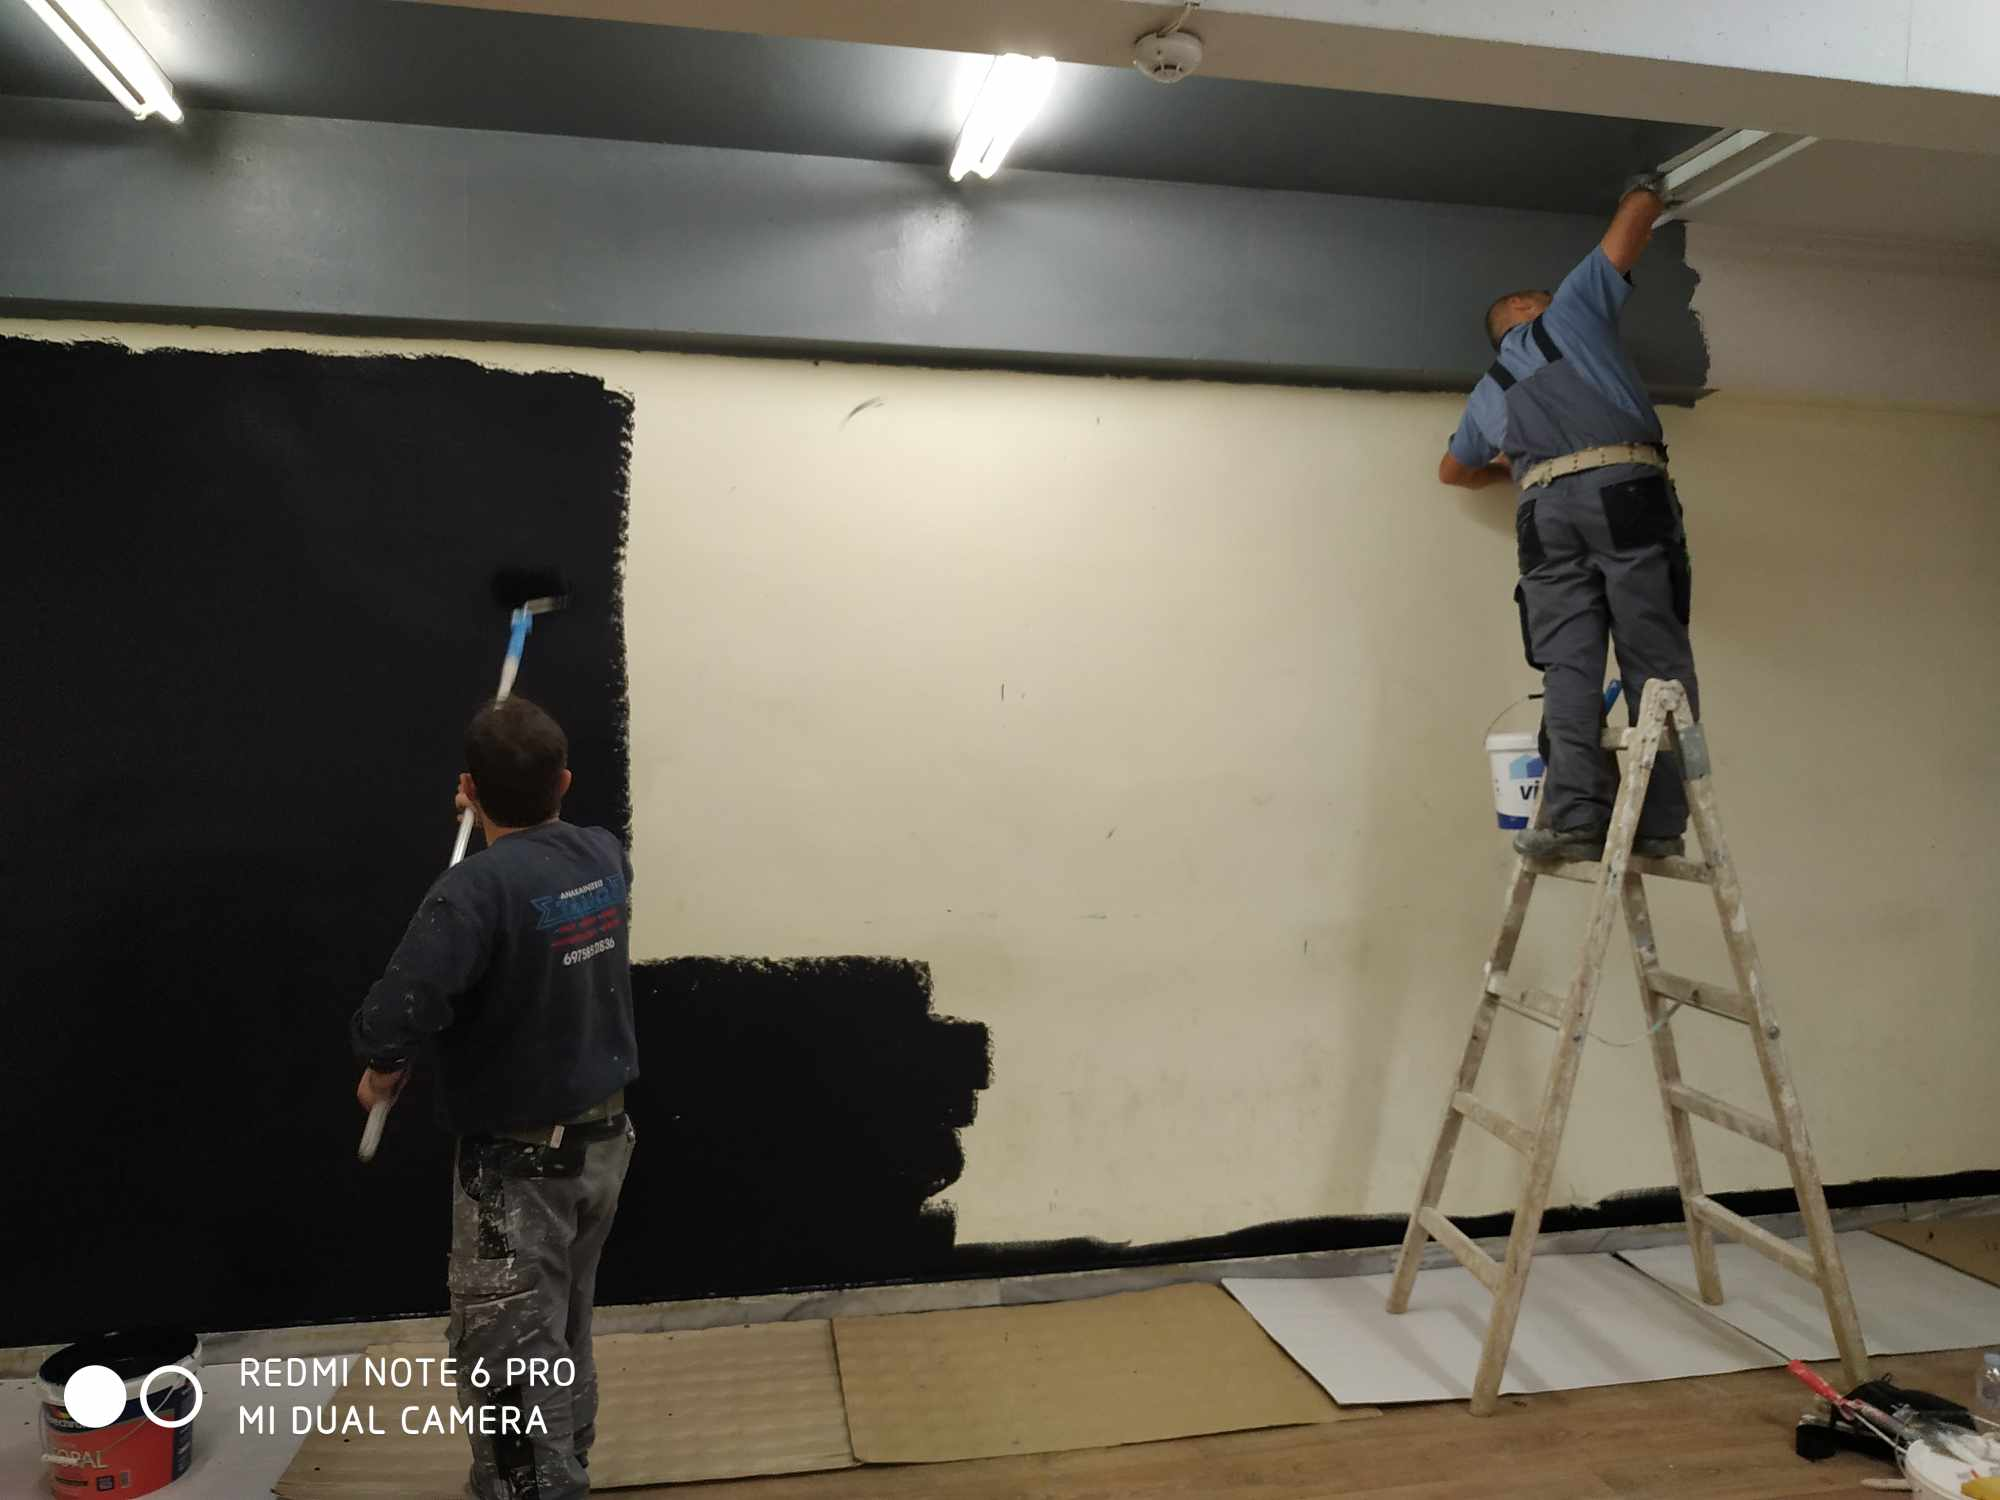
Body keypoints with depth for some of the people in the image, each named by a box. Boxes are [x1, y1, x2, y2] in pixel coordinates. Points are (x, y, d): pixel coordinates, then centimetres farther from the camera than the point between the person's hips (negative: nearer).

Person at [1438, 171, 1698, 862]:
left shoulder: (1489, 390, 33)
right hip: (1626, 490, -3)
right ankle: (1660, 825, -11)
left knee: (1569, 664, -3)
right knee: (1655, 660, -5)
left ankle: (1576, 817, -18)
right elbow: (1632, 224, 25)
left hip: (1545, 507, 3)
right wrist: (1646, 188, 48)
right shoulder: (1570, 310, 23)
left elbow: (1453, 469, 47)